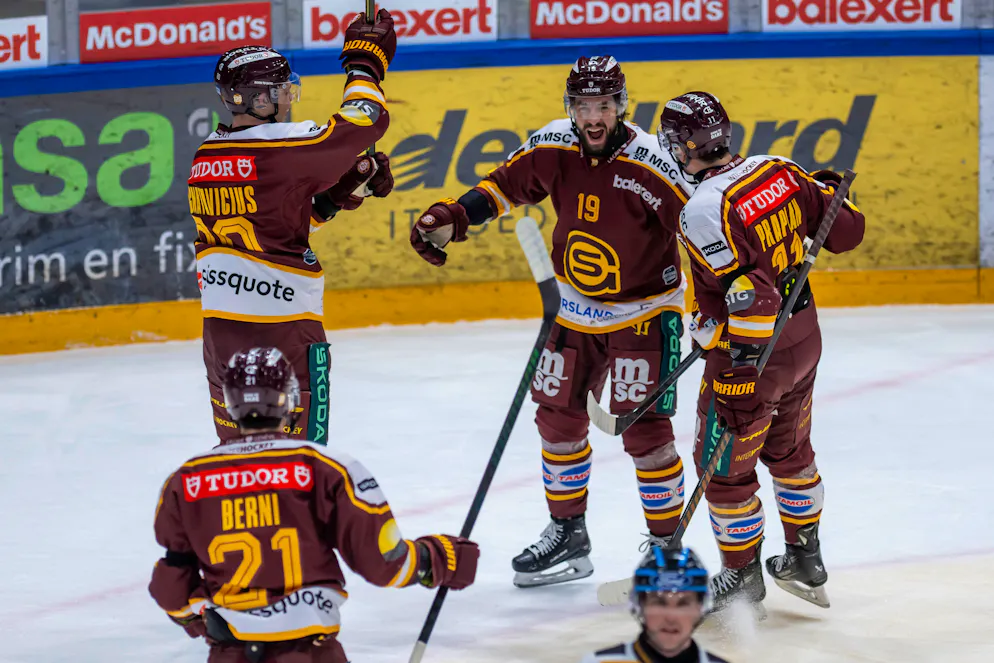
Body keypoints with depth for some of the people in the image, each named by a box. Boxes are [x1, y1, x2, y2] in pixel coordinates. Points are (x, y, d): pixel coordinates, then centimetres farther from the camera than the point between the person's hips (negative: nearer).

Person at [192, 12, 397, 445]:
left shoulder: (205, 156, 8)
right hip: (284, 325, -7)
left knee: (235, 440, 18)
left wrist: (341, 192, 9)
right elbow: (362, 123, -10)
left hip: (219, 323, 7)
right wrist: (365, 60, 5)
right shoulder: (281, 146, -16)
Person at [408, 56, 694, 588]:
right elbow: (506, 185, 7)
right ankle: (568, 534, 28)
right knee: (559, 418, 11)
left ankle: (667, 544, 6)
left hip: (643, 309, -6)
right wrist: (452, 218, -5)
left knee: (644, 429, -9)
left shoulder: (652, 165, -25)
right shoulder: (552, 148, -10)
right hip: (574, 307, 6)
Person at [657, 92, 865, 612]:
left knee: (725, 466, 10)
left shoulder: (703, 211, -25)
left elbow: (747, 292, -29)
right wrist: (826, 188, 20)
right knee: (789, 449, 26)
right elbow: (846, 230, 2)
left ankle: (743, 576, 22)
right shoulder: (779, 171, -4)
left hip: (749, 355, -8)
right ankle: (806, 562, 38)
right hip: (804, 336, 8)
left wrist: (742, 368, -20)